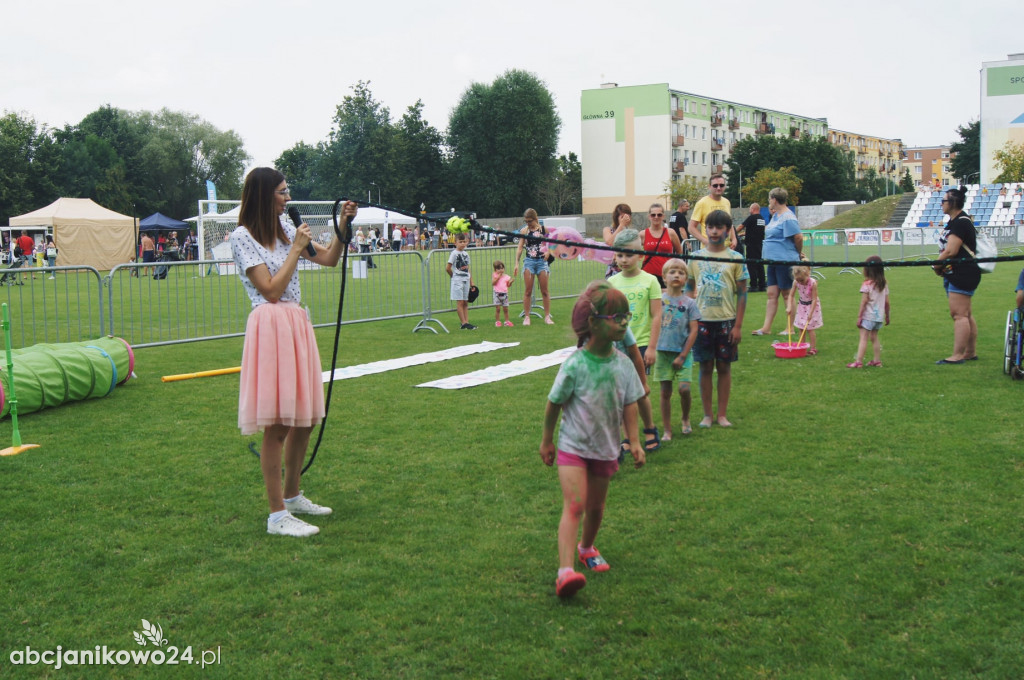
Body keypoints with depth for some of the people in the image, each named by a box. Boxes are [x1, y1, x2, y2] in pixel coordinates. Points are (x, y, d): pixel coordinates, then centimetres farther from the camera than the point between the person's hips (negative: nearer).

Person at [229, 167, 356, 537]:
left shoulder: (285, 227, 13)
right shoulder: (243, 237, -8)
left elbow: (329, 259, 17)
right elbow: (271, 290, -14)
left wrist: (343, 226, 3)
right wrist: (296, 249, -9)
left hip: (298, 323, 8)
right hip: (271, 328, -8)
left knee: (304, 419, 14)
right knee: (277, 425, -6)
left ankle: (292, 496, 29)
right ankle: (277, 515, 0)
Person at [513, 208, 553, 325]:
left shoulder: (544, 229, 1)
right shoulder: (524, 231, 1)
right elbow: (520, 248, 2)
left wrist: (548, 251, -7)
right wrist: (516, 264, -4)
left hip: (542, 261, 0)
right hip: (529, 261, 0)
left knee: (544, 290, 4)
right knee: (528, 291, 0)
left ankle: (547, 316, 12)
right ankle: (526, 317, 6)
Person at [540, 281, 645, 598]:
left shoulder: (623, 364, -4)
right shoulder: (575, 364, -17)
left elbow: (629, 404, 4)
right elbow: (554, 402, -7)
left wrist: (634, 441, -1)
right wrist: (547, 441, 1)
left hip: (606, 448, 5)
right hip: (573, 445, -5)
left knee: (596, 507, 17)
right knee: (574, 504, -17)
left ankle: (586, 547, 44)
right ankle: (566, 571, -23)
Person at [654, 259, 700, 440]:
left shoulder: (689, 303, -2)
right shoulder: (659, 299, 1)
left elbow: (693, 331, -4)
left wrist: (683, 355, -9)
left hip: (682, 352, -1)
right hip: (663, 351, 1)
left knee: (684, 388, -12)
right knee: (665, 391, 4)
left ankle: (686, 419, 17)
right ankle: (667, 430, 13)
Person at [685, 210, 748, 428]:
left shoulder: (735, 259, -1)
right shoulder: (695, 257, 4)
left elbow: (742, 293, -1)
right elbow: (689, 289, 9)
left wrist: (738, 325, -5)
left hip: (726, 320, -1)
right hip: (702, 320, 1)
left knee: (724, 367, 5)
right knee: (705, 367, 5)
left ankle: (722, 414, 14)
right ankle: (707, 414, 14)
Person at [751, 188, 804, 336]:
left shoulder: (788, 218, -15)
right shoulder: (776, 215, 14)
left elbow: (799, 237, -18)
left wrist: (799, 254, -5)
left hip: (785, 261, -9)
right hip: (773, 260, 9)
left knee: (787, 294, 0)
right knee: (772, 294, 8)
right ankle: (766, 328, 9)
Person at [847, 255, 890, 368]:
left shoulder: (867, 284, -13)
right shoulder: (884, 284, 5)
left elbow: (864, 302, -14)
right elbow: (887, 302, 8)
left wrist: (859, 316, -10)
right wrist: (887, 316, 18)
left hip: (868, 316, -6)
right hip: (879, 316, 6)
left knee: (863, 338, -6)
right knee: (874, 337, 16)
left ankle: (858, 361, -9)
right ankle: (877, 360, 18)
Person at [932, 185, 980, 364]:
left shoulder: (961, 222, -16)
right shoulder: (954, 221, 17)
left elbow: (950, 251, -21)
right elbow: (946, 249, 20)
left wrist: (937, 265, -6)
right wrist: (941, 266, 5)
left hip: (963, 274, -11)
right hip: (954, 274, 11)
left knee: (959, 314, -11)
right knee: (965, 315, 13)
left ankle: (958, 355, -12)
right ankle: (970, 352, 19)